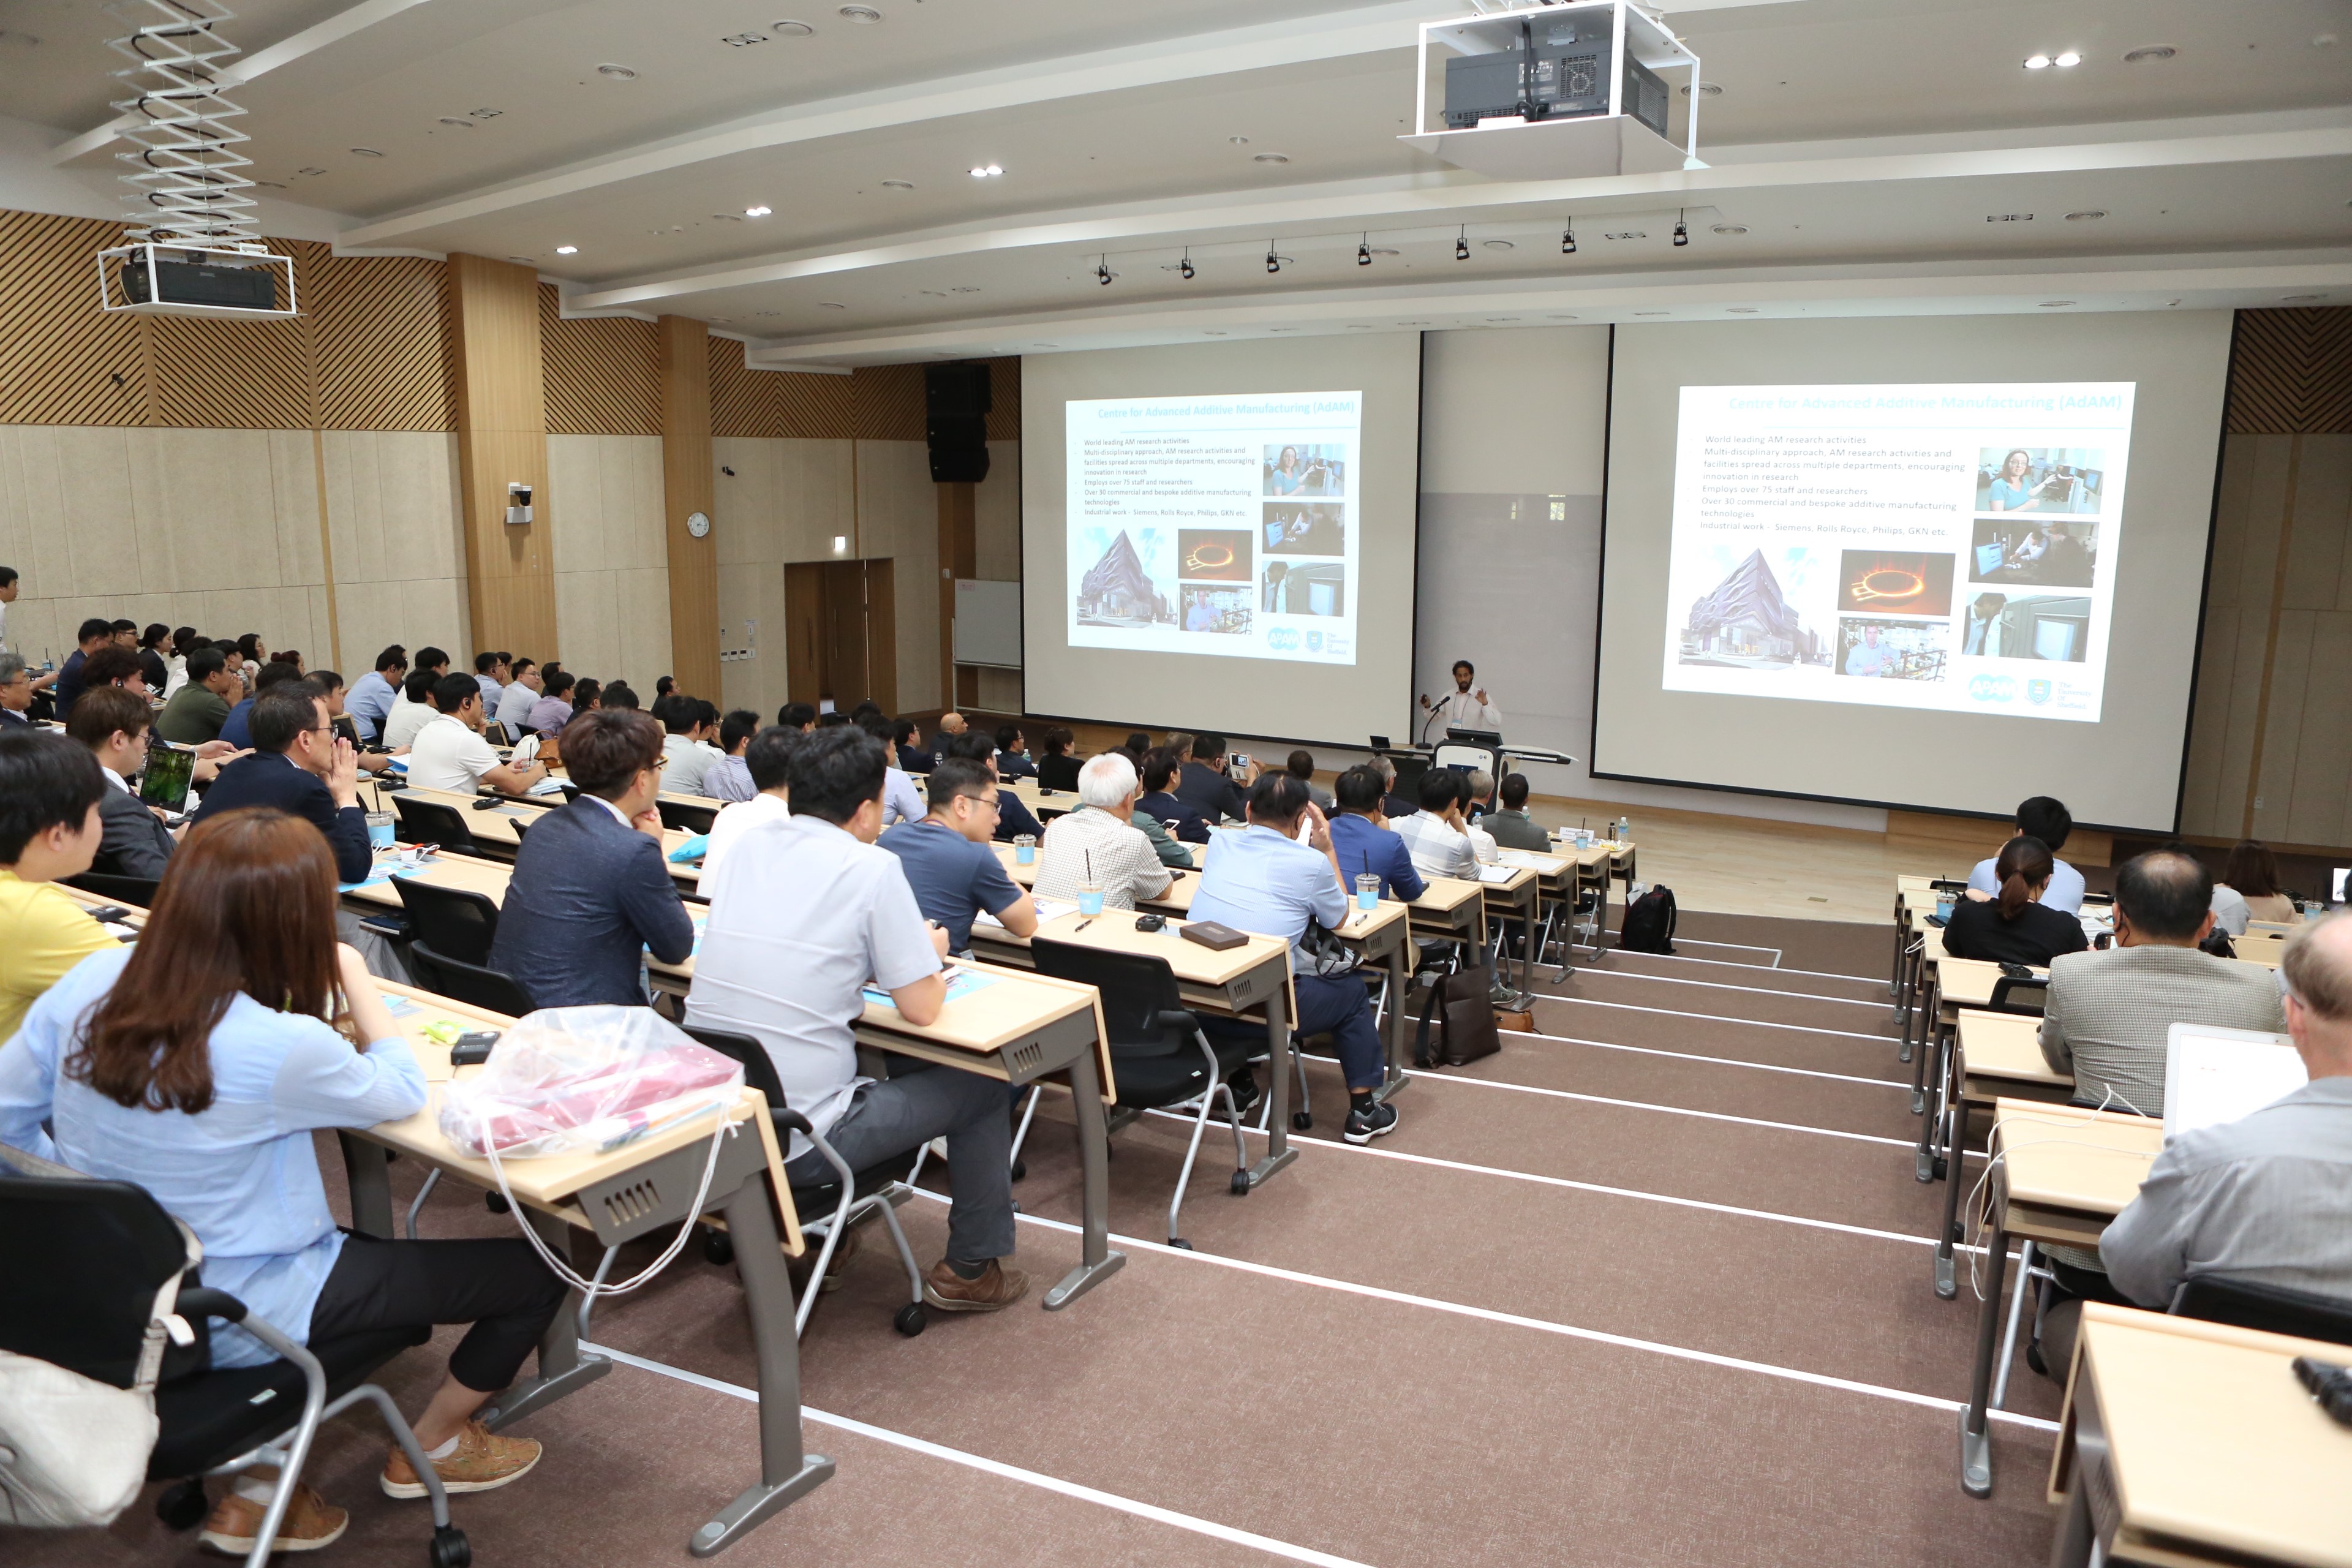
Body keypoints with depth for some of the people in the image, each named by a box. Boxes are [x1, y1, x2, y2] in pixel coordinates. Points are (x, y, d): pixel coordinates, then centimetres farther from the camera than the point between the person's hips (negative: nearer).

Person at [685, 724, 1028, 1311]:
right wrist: (930, 953, 11)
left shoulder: (748, 845, 5)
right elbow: (921, 1008, -10)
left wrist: (911, 950, 18)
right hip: (798, 1142, -6)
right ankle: (971, 1270, 26)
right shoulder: (873, 867, -12)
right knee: (978, 1086, 14)